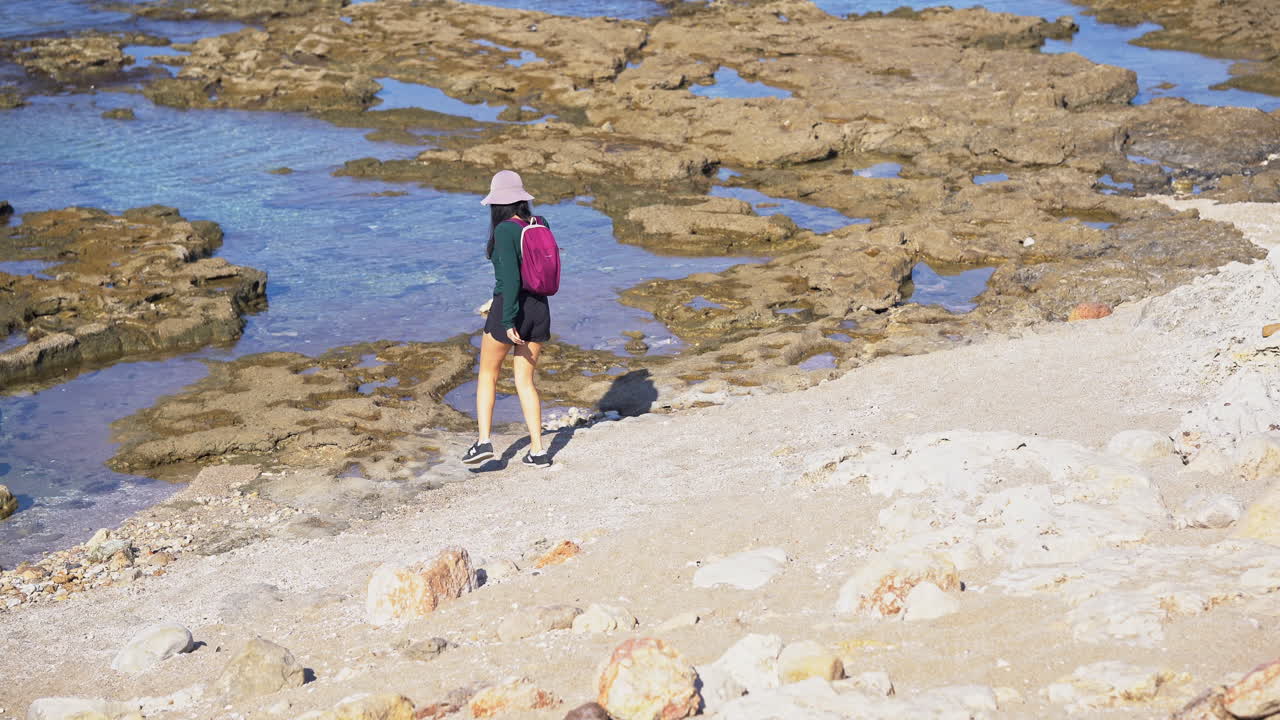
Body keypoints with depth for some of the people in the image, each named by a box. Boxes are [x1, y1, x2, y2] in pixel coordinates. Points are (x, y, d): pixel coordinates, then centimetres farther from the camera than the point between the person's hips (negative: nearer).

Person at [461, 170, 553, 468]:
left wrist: (509, 321, -20)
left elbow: (511, 277, -22)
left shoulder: (504, 230, -15)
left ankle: (484, 440, 4)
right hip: (539, 309, 6)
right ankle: (538, 450, 6)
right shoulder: (540, 224, 4)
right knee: (525, 382, 12)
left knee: (488, 375, 13)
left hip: (510, 310, -6)